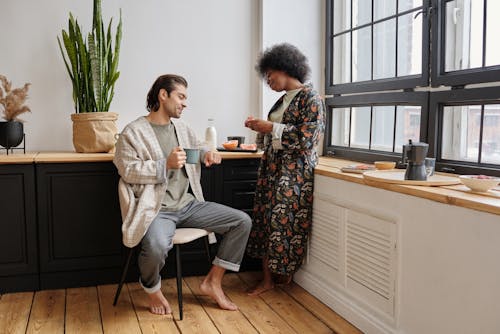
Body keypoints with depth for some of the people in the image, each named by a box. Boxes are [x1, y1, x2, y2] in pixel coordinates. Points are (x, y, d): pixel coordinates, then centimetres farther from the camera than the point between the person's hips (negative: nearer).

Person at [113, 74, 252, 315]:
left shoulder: (182, 128, 15)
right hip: (156, 210, -7)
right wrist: (166, 165, -22)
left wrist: (207, 154, 8)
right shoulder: (133, 132, -5)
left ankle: (213, 281, 7)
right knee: (157, 246, -39)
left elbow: (196, 147, 32)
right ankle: (152, 290, -1)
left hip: (188, 204, 7)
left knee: (243, 222, -3)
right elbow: (127, 170, -12)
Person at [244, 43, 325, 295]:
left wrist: (271, 128, -17)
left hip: (295, 173, -8)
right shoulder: (283, 100, 16)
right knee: (266, 220, 5)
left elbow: (306, 138, -19)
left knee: (286, 222, -2)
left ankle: (285, 272, 20)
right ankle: (267, 278, 13)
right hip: (271, 170, 8)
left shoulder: (310, 98, -8)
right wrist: (260, 128, 5)